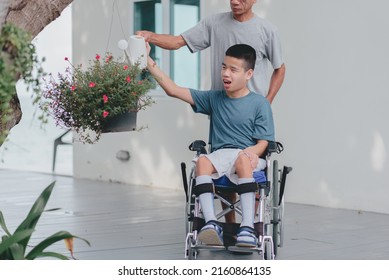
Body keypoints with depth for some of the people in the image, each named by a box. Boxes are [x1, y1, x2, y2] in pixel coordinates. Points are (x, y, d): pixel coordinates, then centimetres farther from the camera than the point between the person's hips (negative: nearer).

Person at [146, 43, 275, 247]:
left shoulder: (260, 104, 7)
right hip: (220, 154, 3)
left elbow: (262, 143, 1)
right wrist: (148, 62, 8)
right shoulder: (214, 99, 16)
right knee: (202, 161, -32)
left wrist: (252, 151, -24)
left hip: (246, 155, -3)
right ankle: (211, 224, -45)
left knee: (243, 160, -39)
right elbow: (173, 90, 13)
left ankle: (247, 227, -45)